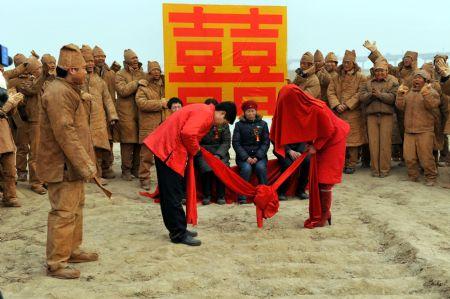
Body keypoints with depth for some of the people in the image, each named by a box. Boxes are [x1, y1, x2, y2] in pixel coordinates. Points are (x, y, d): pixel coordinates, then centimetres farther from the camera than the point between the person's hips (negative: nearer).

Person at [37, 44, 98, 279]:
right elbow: (64, 132, -25)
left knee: (75, 208, 19)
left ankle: (72, 250, 32)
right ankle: (56, 264, 3)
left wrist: (85, 161, 20)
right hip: (63, 166, -11)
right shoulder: (58, 92, -18)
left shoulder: (68, 90, 17)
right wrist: (84, 164, -24)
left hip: (72, 164, 11)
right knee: (64, 213, -6)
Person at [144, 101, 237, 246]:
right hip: (168, 150, -11)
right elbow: (188, 133, -26)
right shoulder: (206, 113, -15)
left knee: (169, 194, 15)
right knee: (173, 194, -4)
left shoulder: (203, 111, 16)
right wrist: (194, 151, -9)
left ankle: (177, 229, 24)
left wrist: (193, 150, 8)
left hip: (163, 147, 11)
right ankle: (179, 234, 2)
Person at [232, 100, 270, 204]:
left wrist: (257, 157, -11)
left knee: (261, 167, -29)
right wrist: (246, 157, -13)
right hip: (243, 155, -1)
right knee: (246, 168, -30)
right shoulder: (239, 125, 6)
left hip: (259, 155, 1)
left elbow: (266, 142, 4)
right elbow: (236, 143, 0)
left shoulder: (262, 124, 9)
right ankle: (242, 197, -22)